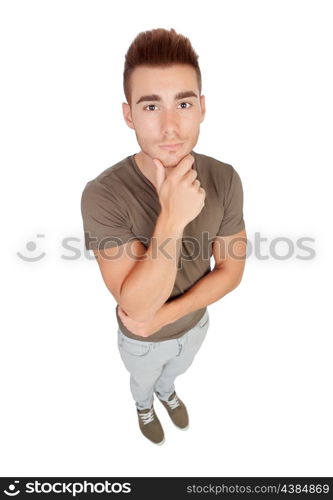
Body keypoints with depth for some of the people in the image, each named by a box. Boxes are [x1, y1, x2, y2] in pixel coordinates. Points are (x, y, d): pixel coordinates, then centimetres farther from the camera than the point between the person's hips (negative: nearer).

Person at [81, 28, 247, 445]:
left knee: (174, 372, 36)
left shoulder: (225, 180, -22)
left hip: (194, 321, 3)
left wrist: (165, 314, -23)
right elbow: (137, 306, -35)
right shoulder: (103, 195, -34)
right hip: (141, 338, -3)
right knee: (142, 379, 32)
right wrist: (172, 218, -47)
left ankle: (166, 392, 72)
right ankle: (144, 406, 68)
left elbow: (231, 270, -13)